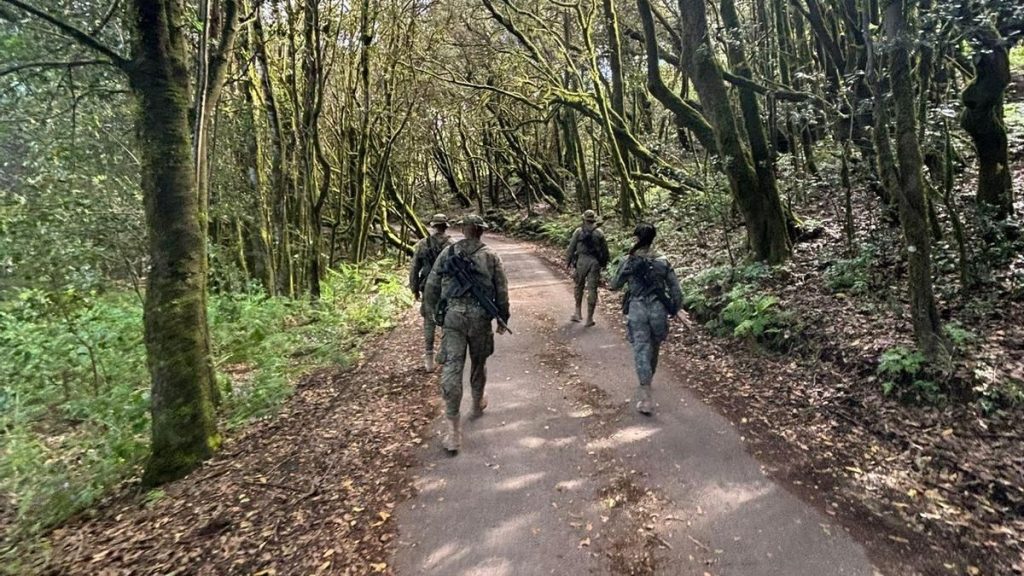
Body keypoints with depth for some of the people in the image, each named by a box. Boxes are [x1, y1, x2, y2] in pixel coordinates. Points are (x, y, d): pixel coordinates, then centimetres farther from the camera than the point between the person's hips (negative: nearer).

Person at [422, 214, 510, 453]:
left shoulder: (447, 253, 5)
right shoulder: (491, 256, 3)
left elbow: (431, 288, 6)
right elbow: (501, 292, 3)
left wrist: (436, 312, 20)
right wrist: (502, 319, 13)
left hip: (453, 317, 0)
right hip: (480, 317, 1)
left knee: (451, 369, -2)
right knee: (478, 363, 21)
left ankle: (453, 429, -6)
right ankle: (477, 404, 44)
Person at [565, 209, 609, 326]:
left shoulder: (578, 232, -2)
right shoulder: (599, 233, 3)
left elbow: (571, 248, -1)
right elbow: (605, 250, 8)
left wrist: (568, 262, 8)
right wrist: (604, 264, 19)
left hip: (581, 261, 0)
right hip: (595, 263, 1)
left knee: (579, 286, 18)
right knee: (592, 289, 2)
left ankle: (578, 312, 24)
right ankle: (589, 318, 4)